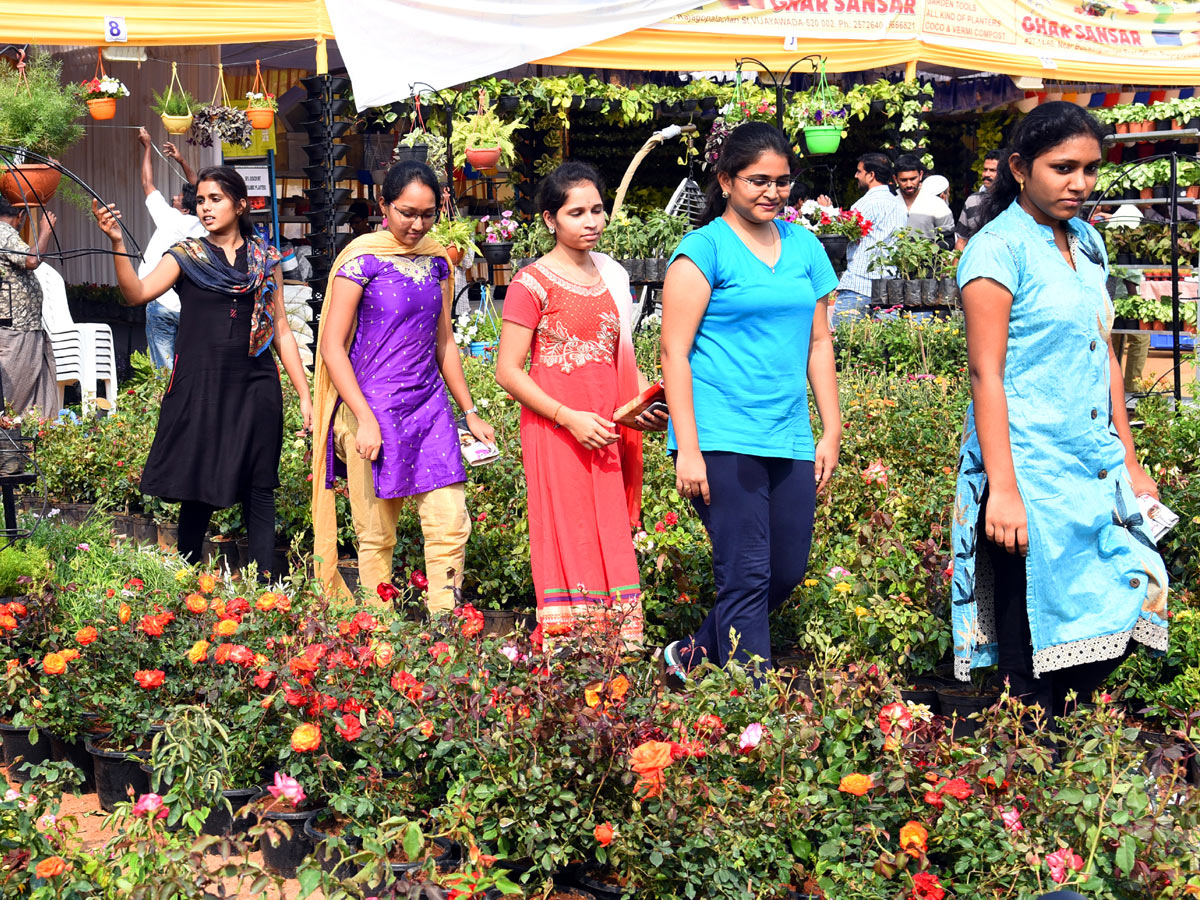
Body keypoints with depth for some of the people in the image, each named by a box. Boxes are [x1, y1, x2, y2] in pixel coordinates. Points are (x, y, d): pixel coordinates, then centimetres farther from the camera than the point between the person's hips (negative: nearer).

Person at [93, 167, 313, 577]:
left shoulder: (265, 259, 10)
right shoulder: (186, 256, 5)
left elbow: (281, 331, 12)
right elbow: (136, 293, -11)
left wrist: (305, 396, 7)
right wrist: (117, 241, -25)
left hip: (254, 389, 1)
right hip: (199, 387, -1)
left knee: (257, 490, 0)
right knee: (197, 491, 1)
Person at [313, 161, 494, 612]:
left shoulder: (436, 260, 11)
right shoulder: (362, 258, -6)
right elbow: (332, 347, -9)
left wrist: (470, 413, 17)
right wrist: (365, 418, -16)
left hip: (429, 408, 5)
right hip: (373, 409, -5)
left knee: (451, 524, -4)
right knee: (377, 536, 0)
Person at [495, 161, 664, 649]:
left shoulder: (613, 276, 14)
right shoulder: (533, 283, -5)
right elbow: (508, 371, -8)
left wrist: (647, 405, 4)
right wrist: (569, 418, -16)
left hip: (608, 434, 6)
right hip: (557, 431, -6)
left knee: (613, 545, 6)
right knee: (571, 542, -4)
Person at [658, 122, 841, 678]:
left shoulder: (804, 247, 14)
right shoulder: (703, 250, -4)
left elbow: (819, 343, 19)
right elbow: (674, 353, -7)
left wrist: (832, 431, 12)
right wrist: (687, 449, -13)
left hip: (790, 440, 7)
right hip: (722, 439, -6)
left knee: (787, 573, 10)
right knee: (746, 578, -6)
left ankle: (695, 655, 29)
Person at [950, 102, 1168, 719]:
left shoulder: (1087, 242, 12)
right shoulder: (999, 248, -10)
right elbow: (986, 372, -15)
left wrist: (1129, 460, 17)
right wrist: (1002, 487, -21)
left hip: (1096, 469, 7)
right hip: (1031, 474, -7)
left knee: (1117, 618, 6)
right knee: (1033, 648, -1)